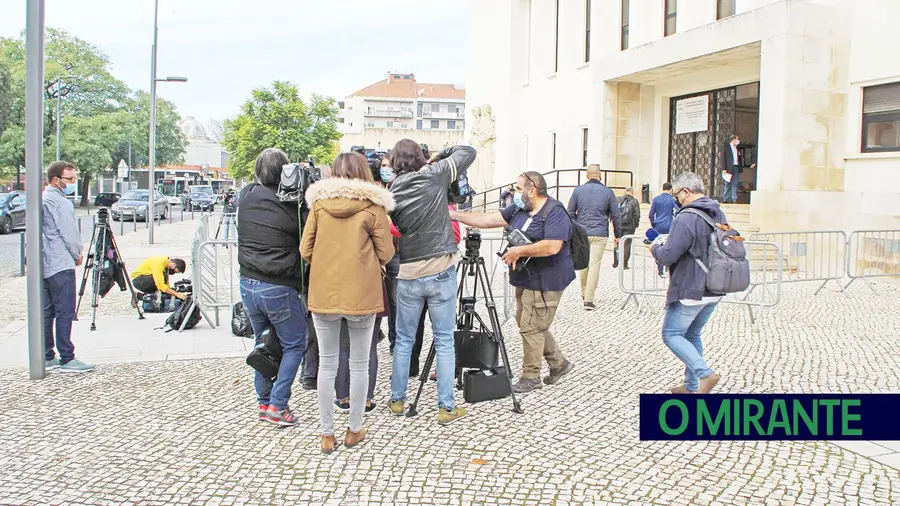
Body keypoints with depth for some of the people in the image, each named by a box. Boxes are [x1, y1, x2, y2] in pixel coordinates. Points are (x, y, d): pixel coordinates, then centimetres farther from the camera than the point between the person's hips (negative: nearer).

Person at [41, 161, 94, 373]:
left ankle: (47, 357, 17)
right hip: (61, 265, -10)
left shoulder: (41, 200, 15)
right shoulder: (61, 203, -14)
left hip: (44, 264, 10)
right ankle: (67, 359, -4)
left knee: (47, 312, 12)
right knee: (64, 313, -6)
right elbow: (70, 235, -15)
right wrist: (78, 255, 3)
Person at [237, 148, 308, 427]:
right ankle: (277, 405, 4)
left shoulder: (245, 197, -1)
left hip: (248, 284, 6)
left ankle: (263, 402, 25)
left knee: (263, 343, 21)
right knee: (294, 345, 9)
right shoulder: (290, 204, -15)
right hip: (280, 288, -6)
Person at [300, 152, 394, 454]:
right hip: (362, 293, -2)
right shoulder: (373, 206, -4)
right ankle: (354, 430, 22)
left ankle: (327, 434, 18)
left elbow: (306, 251, 3)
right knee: (359, 364, 12)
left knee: (327, 364, 11)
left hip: (323, 293, 2)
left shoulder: (319, 203, 3)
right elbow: (385, 254, -4)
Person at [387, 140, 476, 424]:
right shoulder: (435, 175, -4)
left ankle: (397, 400, 24)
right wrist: (440, 157, 16)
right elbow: (468, 152, 6)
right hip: (441, 271, -2)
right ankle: (446, 408, 9)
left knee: (404, 340, 15)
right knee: (444, 341, 5)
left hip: (408, 274, 2)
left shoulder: (392, 191, 1)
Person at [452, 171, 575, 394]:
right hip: (525, 280, 9)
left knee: (531, 328, -2)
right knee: (528, 325, 17)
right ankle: (559, 364, 31)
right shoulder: (519, 209, 9)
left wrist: (519, 251, -21)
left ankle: (530, 377, 14)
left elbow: (552, 246, -28)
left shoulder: (555, 212, -17)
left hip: (544, 283, -9)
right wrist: (455, 215, 1)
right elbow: (489, 220, 7)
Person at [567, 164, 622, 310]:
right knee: (595, 265, -2)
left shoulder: (578, 190, 4)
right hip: (600, 235, -2)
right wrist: (618, 235, 15)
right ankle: (589, 300, -6)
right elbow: (615, 216, 6)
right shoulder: (608, 192, 1)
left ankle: (584, 294, 27)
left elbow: (570, 212, 5)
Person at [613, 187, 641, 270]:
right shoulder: (635, 201, -3)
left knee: (617, 244, 13)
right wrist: (636, 224, 6)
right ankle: (624, 264, 2)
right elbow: (637, 215, -7)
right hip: (629, 227, -2)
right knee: (627, 245, 3)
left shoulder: (618, 200, 3)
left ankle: (615, 263, 15)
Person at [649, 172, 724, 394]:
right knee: (692, 334, 18)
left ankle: (705, 374, -11)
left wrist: (655, 249, 1)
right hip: (714, 291, 9)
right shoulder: (719, 214, 10)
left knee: (671, 334, 3)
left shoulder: (686, 218, -20)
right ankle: (692, 386, 21)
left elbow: (668, 256, -22)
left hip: (689, 291, -9)